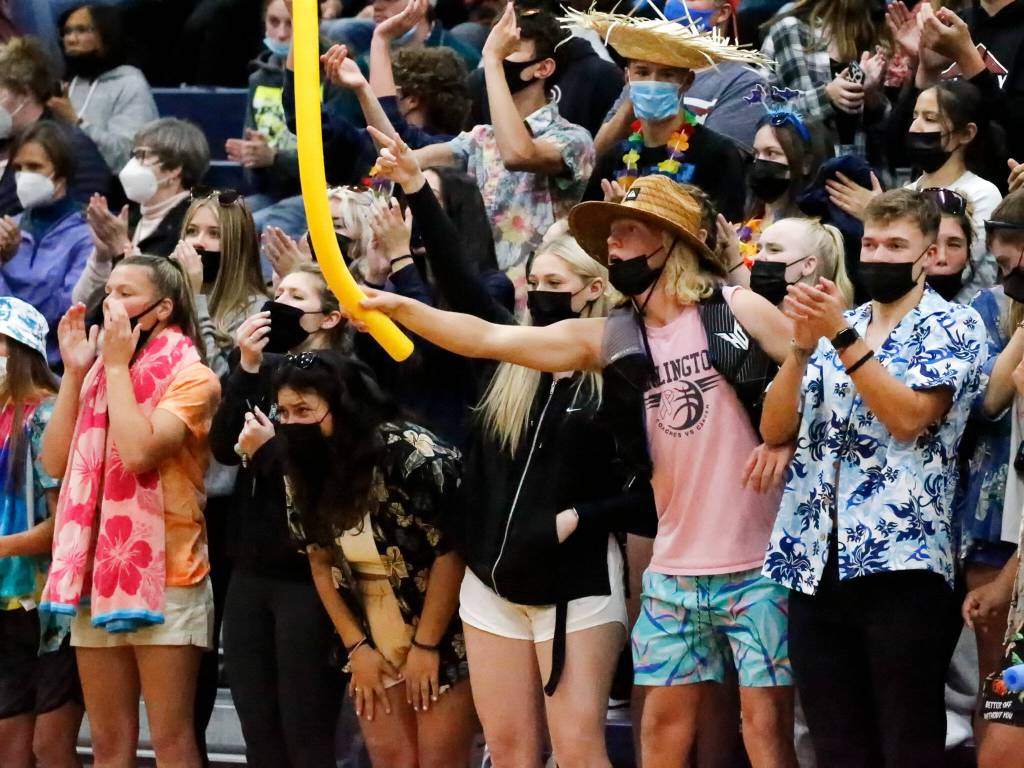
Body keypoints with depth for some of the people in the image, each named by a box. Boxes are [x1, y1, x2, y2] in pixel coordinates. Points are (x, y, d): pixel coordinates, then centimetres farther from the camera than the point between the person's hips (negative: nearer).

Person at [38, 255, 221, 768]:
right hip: (97, 571, 7)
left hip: (164, 575, -7)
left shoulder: (191, 378, -5)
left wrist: (119, 365, -12)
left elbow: (138, 452, -21)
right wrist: (75, 372, 2)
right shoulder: (102, 373, 16)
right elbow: (55, 462, 7)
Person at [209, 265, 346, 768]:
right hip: (251, 567, 7)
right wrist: (247, 368, -9)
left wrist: (264, 451, -10)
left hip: (308, 572, -7)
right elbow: (223, 446, -1)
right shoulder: (264, 368, 13)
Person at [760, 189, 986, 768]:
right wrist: (803, 346, -7)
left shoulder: (954, 326, 3)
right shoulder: (833, 329, 18)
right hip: (814, 565, 5)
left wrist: (841, 335, -15)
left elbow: (909, 416, -12)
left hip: (901, 563, -5)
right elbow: (776, 429, 8)